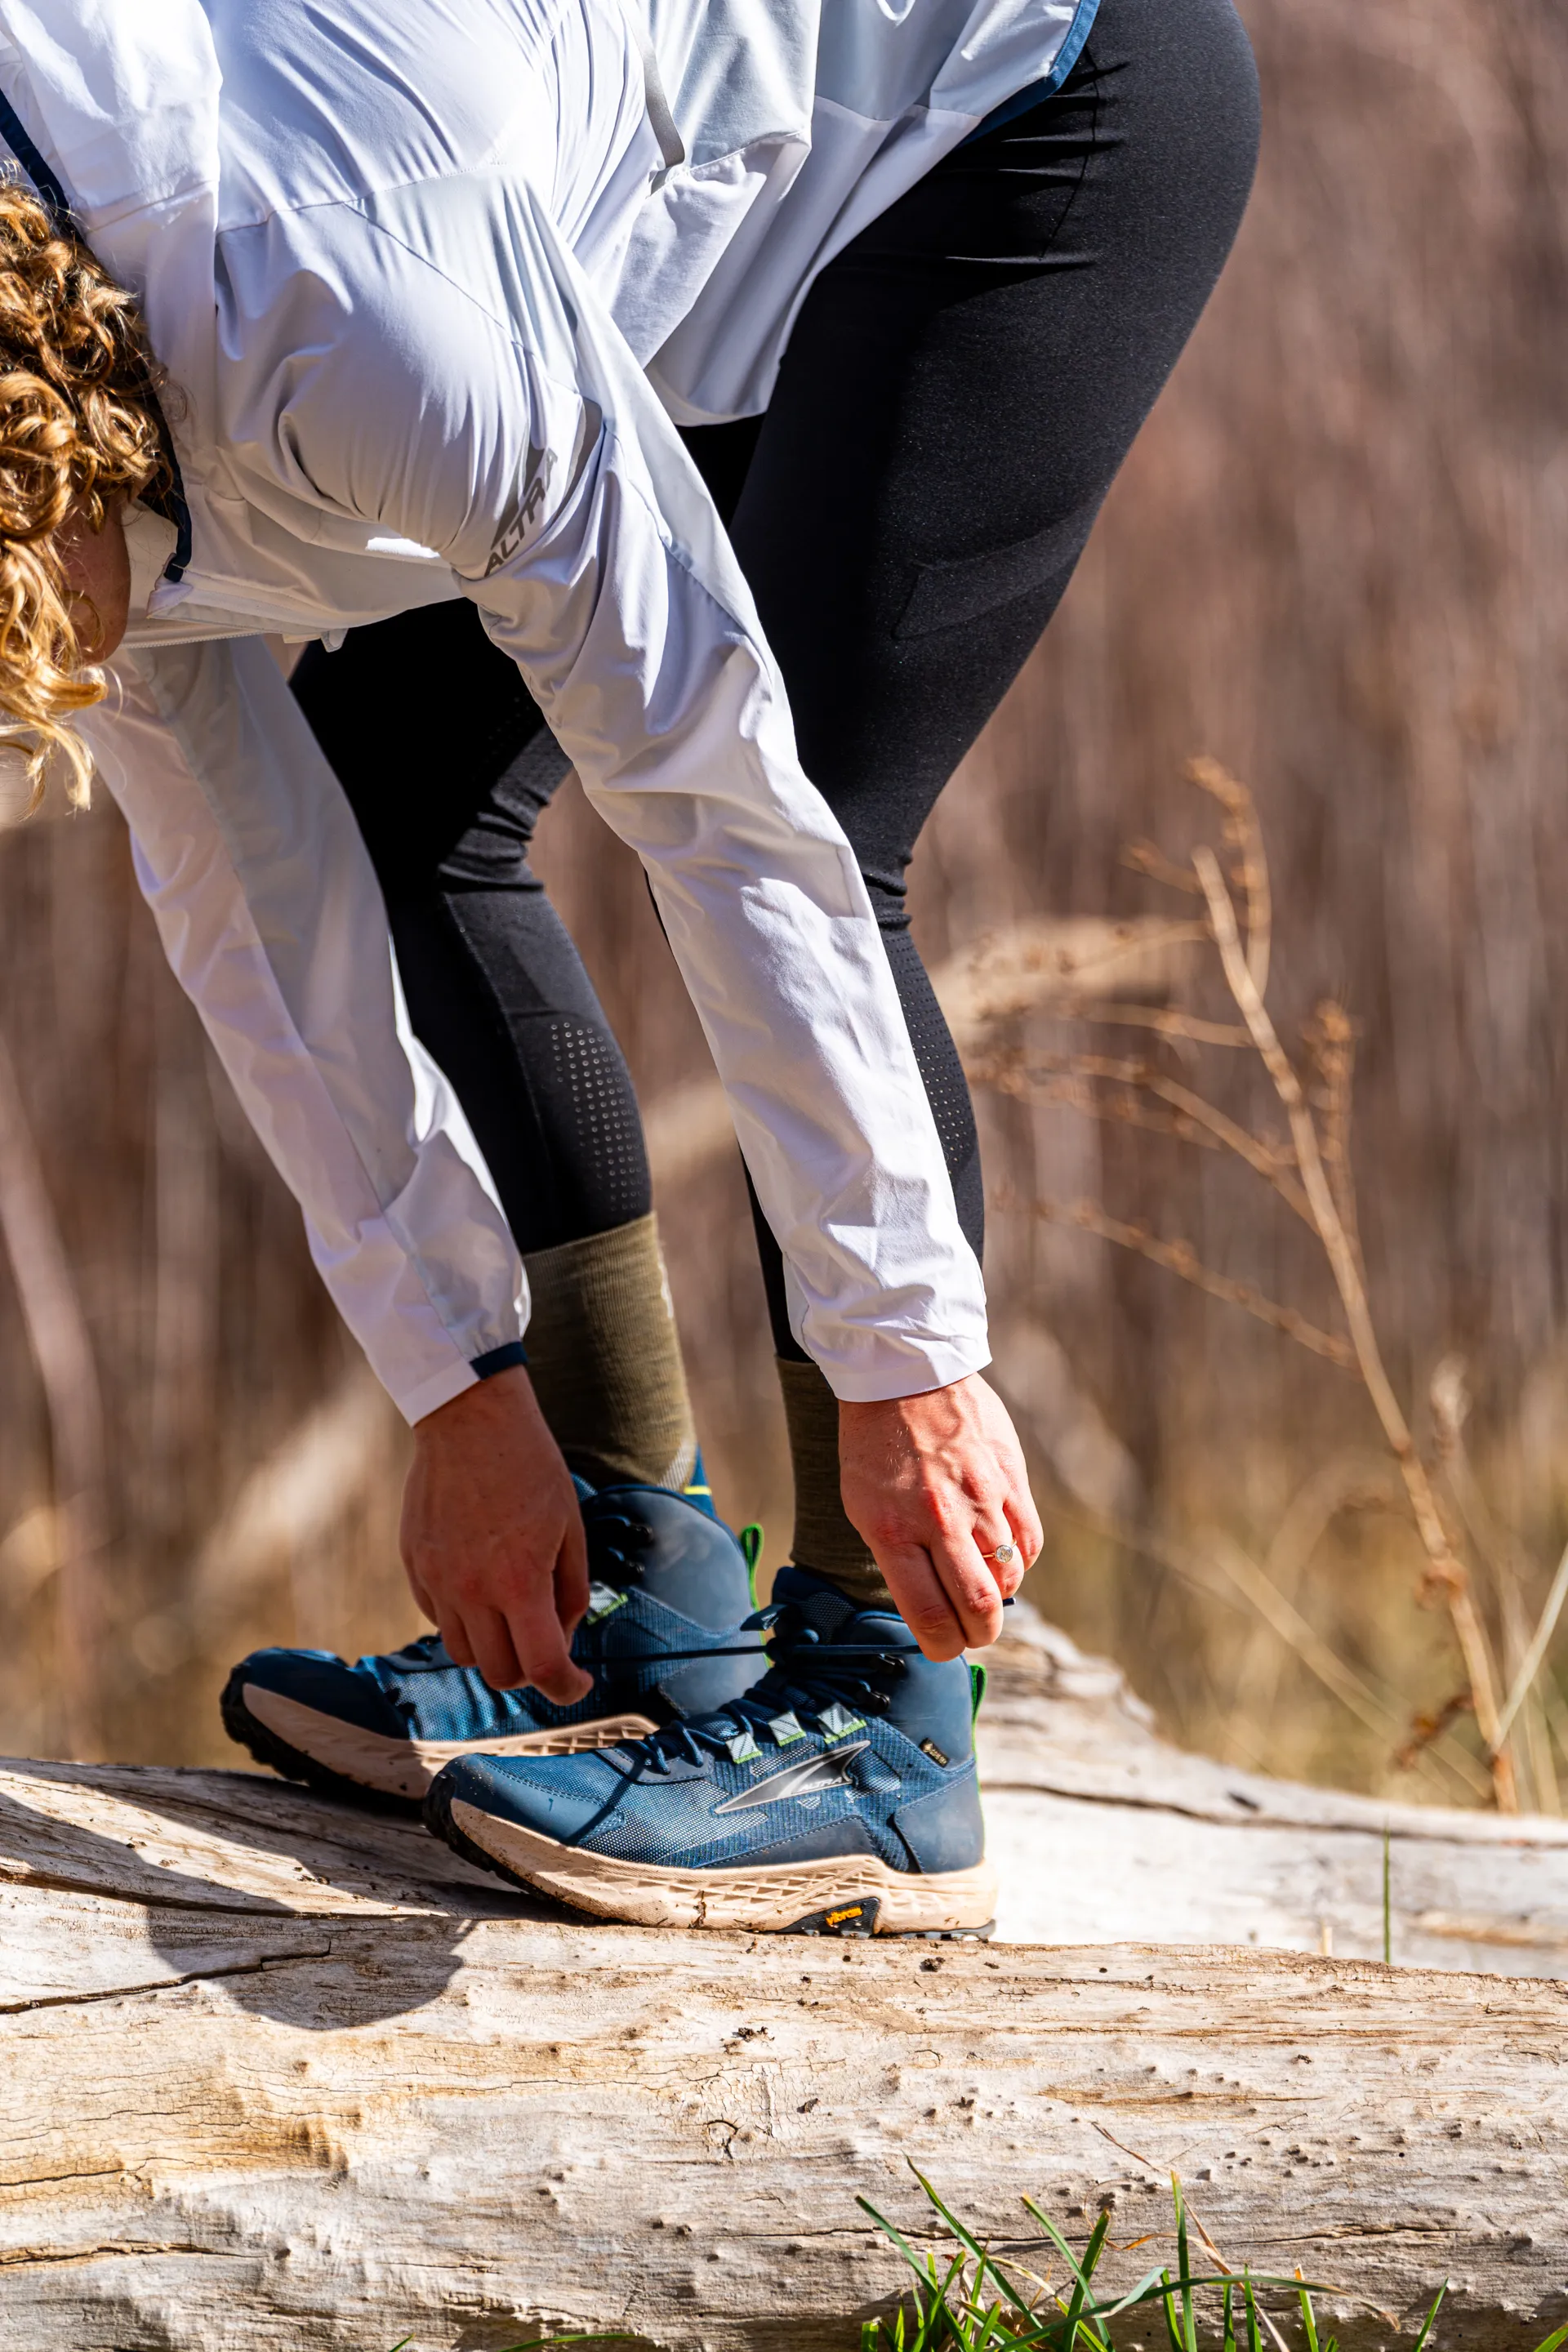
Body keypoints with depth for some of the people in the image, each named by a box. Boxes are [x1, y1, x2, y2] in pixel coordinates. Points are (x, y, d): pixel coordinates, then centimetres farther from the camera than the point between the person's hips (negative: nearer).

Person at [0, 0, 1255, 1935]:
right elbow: (244, 895, -5)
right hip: (758, 223, 9)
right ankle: (644, 1599, 7)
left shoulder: (353, 323, -39)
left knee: (804, 827, -21)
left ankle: (881, 1726, -16)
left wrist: (904, 1354, -30)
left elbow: (716, 793, -34)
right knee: (394, 782, 2)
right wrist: (454, 1390, -4)